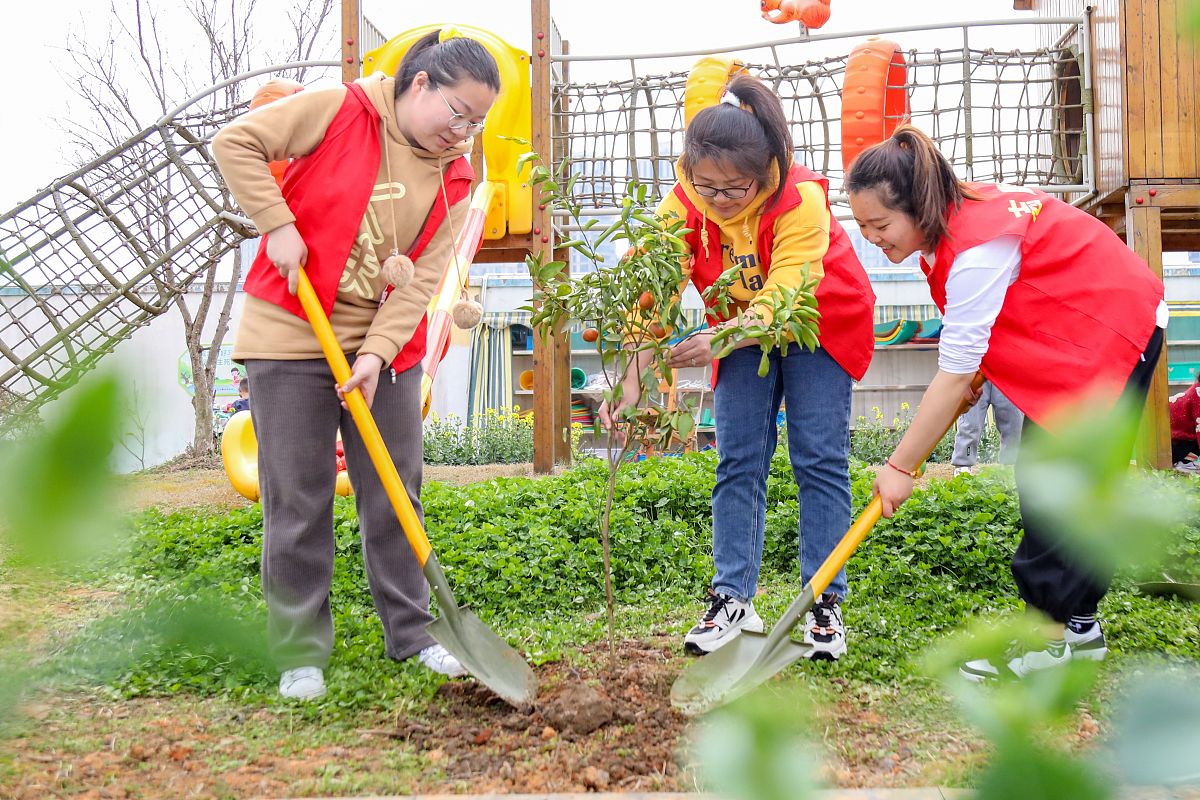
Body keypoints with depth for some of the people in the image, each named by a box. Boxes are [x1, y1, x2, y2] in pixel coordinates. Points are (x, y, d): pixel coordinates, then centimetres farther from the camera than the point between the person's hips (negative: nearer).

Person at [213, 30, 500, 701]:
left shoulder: (454, 179, 2)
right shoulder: (339, 111, -8)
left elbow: (423, 279, -6)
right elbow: (235, 142, -6)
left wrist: (378, 352, -17)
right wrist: (278, 224, -15)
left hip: (386, 344, 4)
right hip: (291, 336, -4)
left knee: (396, 493, 8)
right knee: (298, 500, 1)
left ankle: (411, 631, 23)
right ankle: (301, 653, 12)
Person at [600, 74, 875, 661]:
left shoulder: (801, 199, -33)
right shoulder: (682, 205, -23)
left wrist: (717, 341, -49)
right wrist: (632, 378, -40)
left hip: (819, 326, -3)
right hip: (741, 329, 3)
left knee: (819, 459, -6)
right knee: (737, 462, -1)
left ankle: (825, 604, 2)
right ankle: (733, 600, 5)